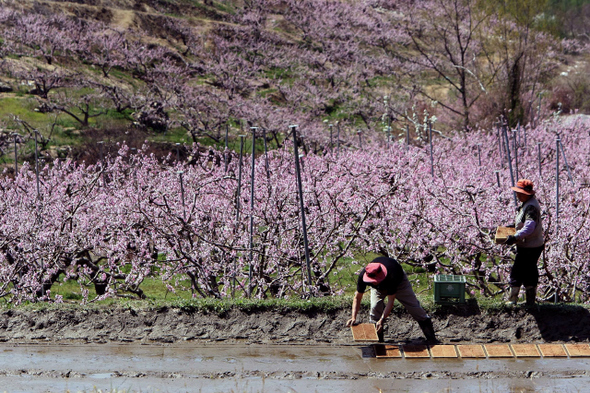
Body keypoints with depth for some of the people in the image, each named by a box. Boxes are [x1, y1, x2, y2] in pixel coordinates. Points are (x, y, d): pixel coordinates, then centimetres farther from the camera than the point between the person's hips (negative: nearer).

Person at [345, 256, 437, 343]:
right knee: (375, 307, -18)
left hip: (399, 281, -3)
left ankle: (431, 338, 8)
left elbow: (390, 301, -42)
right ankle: (378, 340, -4)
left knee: (414, 307, -2)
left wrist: (381, 320, -49)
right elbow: (357, 298, -26)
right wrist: (353, 317, -37)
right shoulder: (363, 276, -39)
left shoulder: (391, 276, -48)